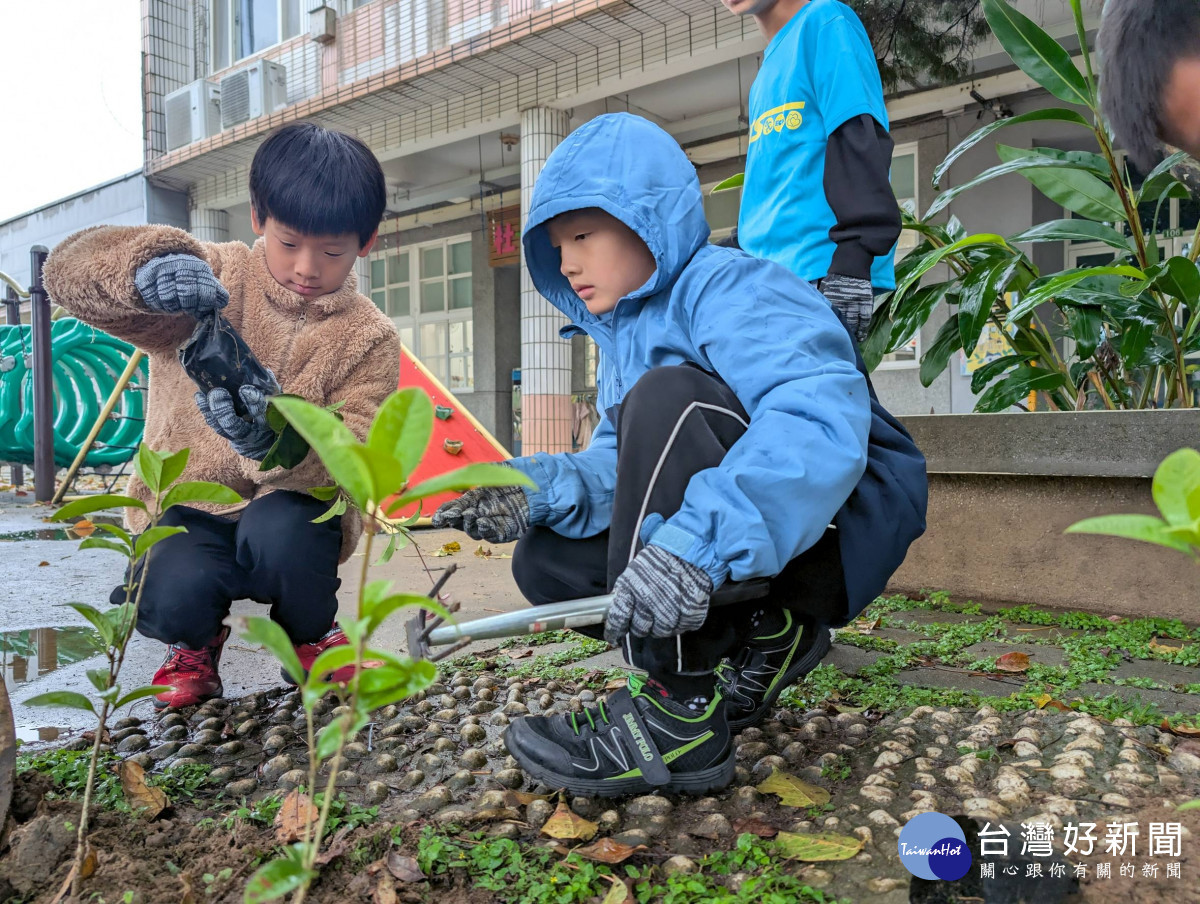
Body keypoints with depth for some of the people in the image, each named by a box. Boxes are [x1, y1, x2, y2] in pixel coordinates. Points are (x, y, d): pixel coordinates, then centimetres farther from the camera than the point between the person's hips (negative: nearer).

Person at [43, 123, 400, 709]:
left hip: (293, 510, 0)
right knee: (170, 595, -30)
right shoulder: (213, 279, -3)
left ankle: (311, 636, 0)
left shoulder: (368, 337, -5)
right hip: (188, 509, 1)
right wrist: (147, 271, -37)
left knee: (277, 530, -36)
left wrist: (276, 441, -39)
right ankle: (193, 643, 11)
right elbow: (68, 269, -14)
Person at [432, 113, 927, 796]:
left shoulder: (731, 288, -15)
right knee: (545, 558, -1)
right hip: (742, 549, 9)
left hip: (839, 526, -8)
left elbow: (822, 419, -34)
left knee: (667, 398, -31)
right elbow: (620, 469, 5)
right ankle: (762, 640, 3)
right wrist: (542, 489, -16)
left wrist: (695, 544, -45)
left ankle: (680, 714, -26)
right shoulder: (623, 331, 14)